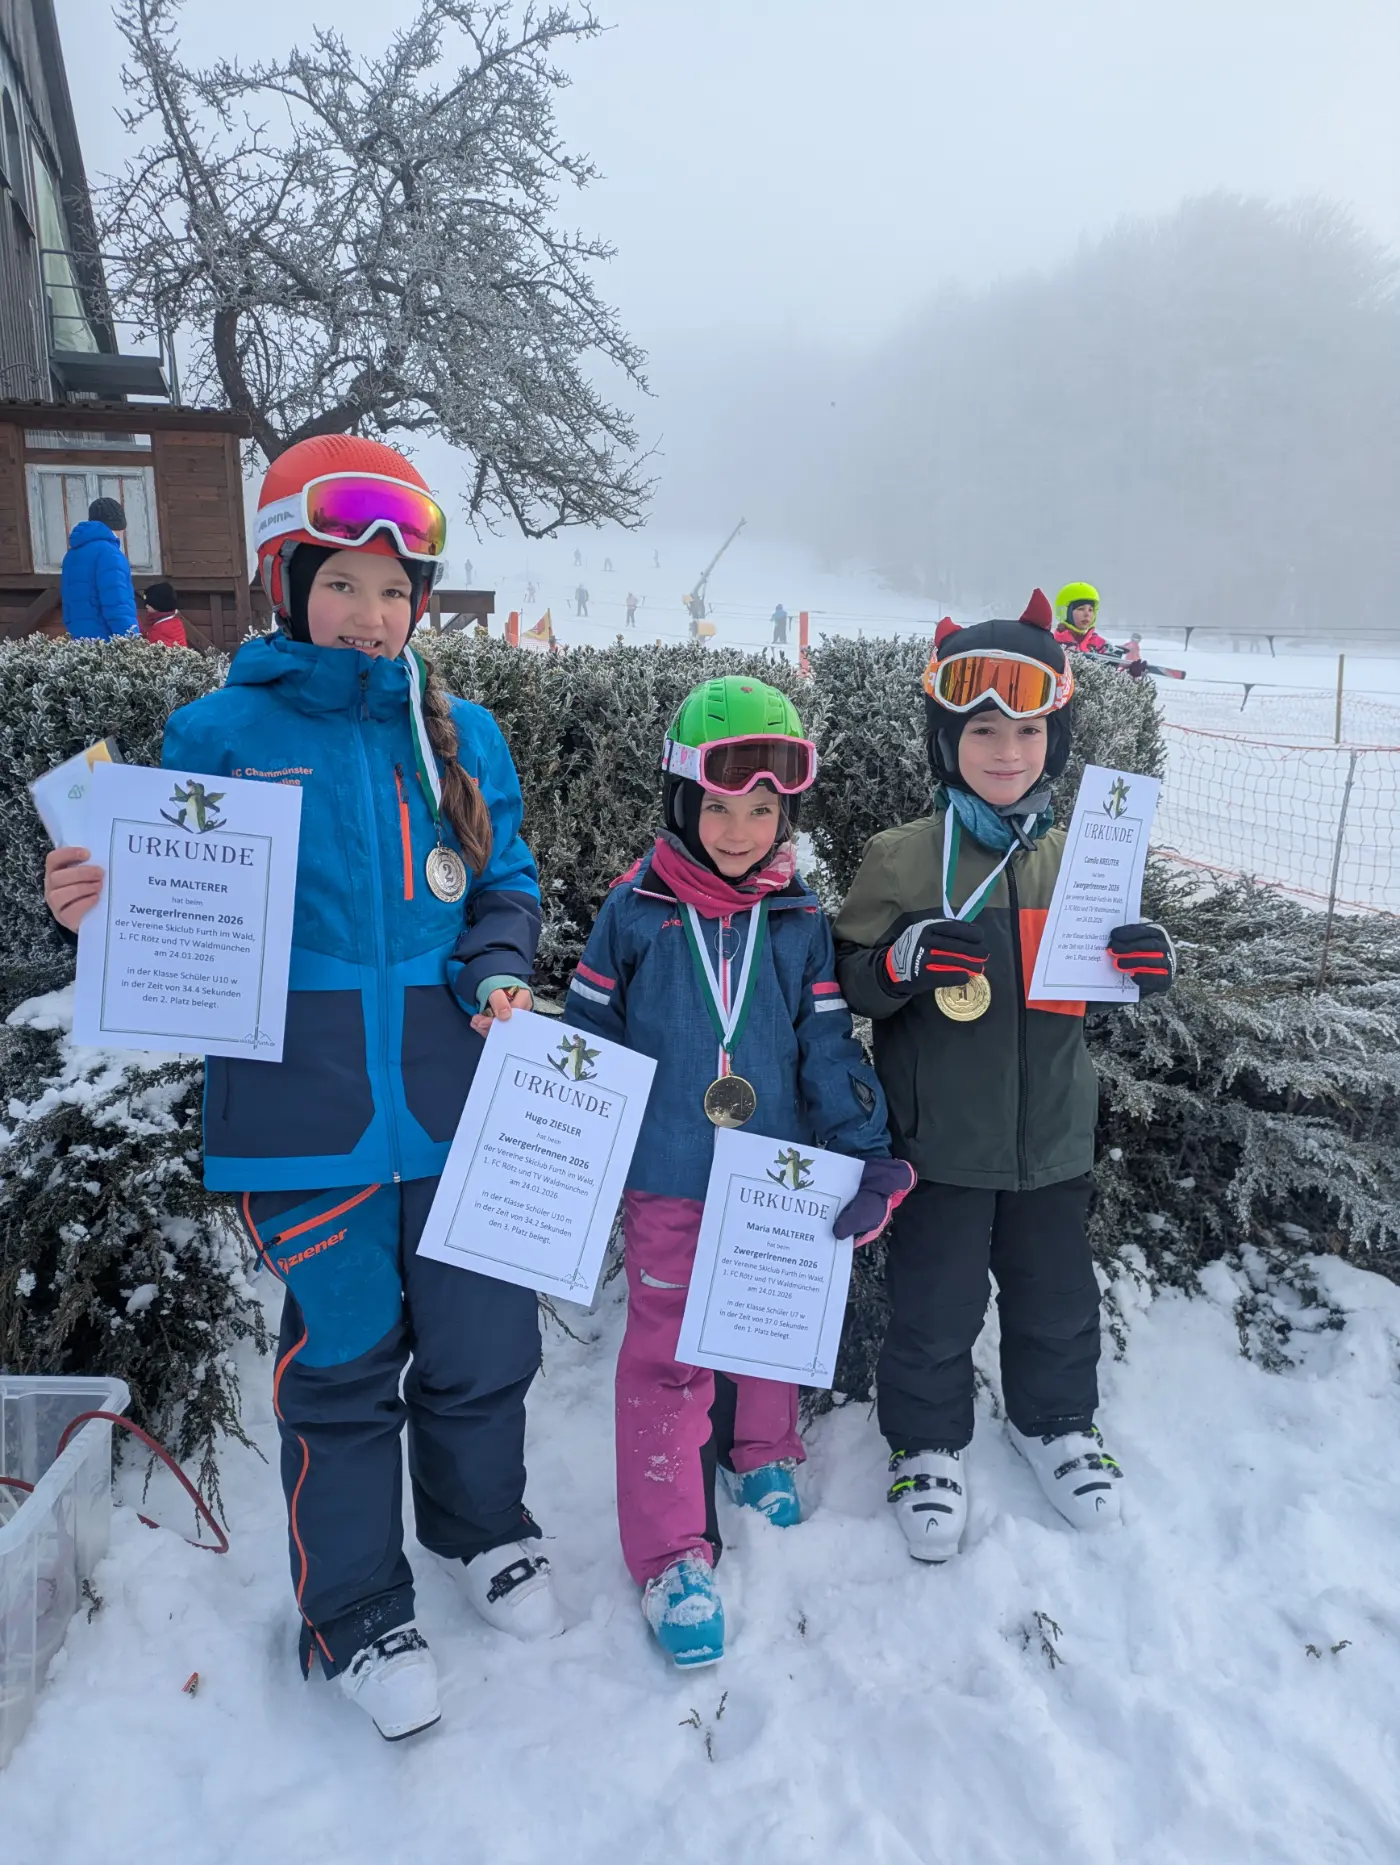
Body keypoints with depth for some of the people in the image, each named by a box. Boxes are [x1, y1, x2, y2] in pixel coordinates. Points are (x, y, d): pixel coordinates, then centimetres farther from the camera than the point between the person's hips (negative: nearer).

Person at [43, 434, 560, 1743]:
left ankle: (484, 1526, 45)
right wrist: (106, 913, -20)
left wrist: (501, 973, -5)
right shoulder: (220, 733, -2)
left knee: (482, 1340, 14)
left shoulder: (458, 735, 7)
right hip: (303, 1107, -3)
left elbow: (505, 887, 13)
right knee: (341, 1357, 9)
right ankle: (353, 1610, 34)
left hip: (457, 1096, 3)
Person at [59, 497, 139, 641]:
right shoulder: (107, 552, -9)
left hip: (82, 644, 9)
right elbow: (117, 606, -18)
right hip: (108, 644, -9)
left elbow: (68, 606, 22)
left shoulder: (72, 554, 19)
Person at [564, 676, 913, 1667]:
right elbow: (587, 1040, 1)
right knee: (666, 1356, 2)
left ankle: (763, 1451, 47)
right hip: (667, 1185, -2)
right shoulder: (634, 912, -7)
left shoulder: (801, 922, -3)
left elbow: (830, 1047, -2)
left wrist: (875, 1157, -11)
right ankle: (674, 1555, 15)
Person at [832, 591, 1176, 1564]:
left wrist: (1145, 961, -9)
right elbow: (846, 979, -7)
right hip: (942, 1141, -3)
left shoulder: (1080, 857, 2)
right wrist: (900, 962, -27)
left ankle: (1056, 1419, 46)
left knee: (1056, 1294, 20)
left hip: (1053, 1135, 4)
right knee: (935, 1305, 10)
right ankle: (928, 1442, 34)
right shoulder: (901, 860, -11)